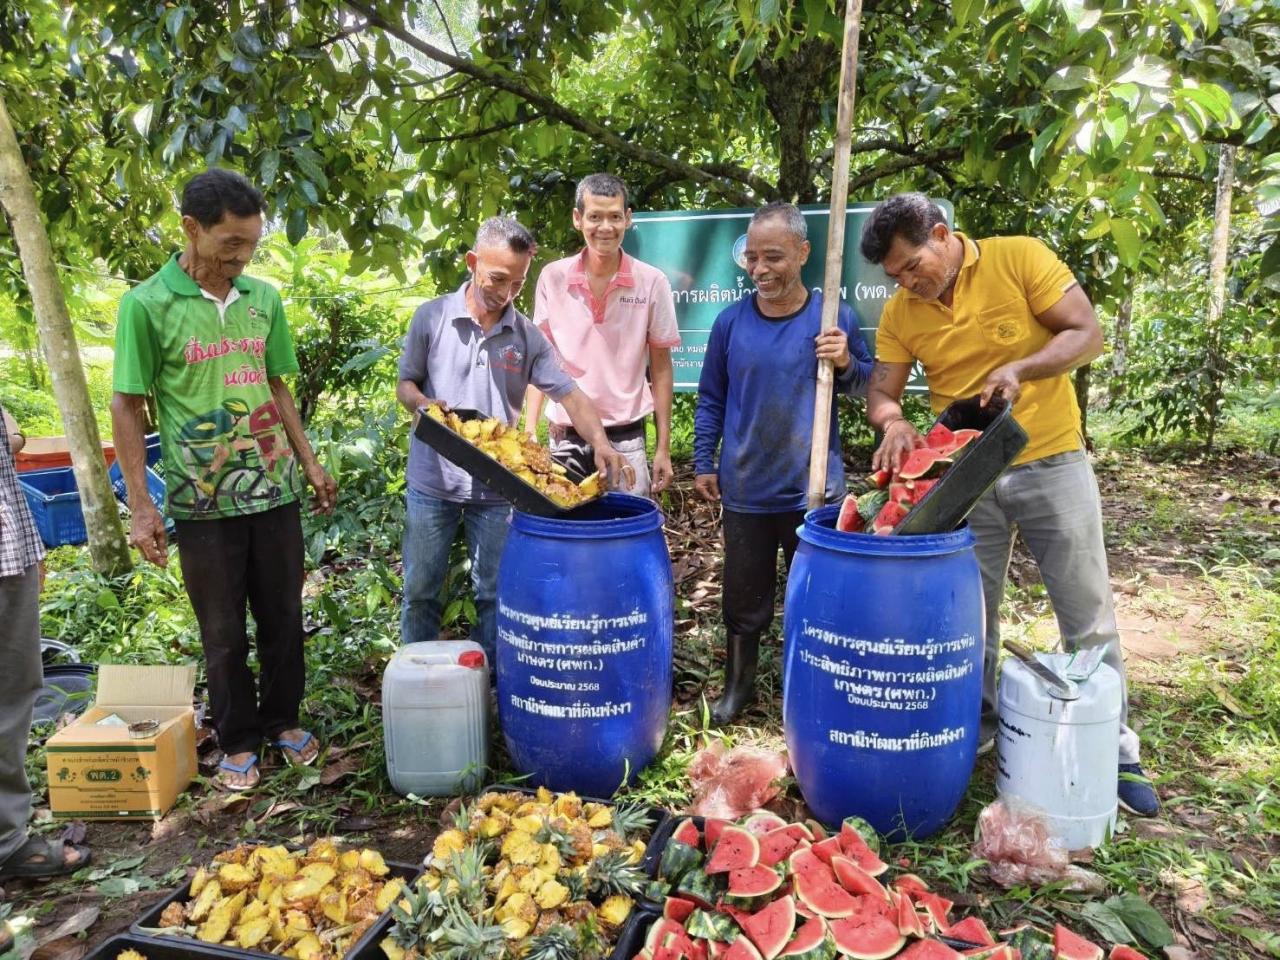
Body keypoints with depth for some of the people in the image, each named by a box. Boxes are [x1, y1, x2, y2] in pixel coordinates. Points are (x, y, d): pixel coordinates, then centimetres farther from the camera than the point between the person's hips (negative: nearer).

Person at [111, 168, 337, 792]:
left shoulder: (263, 298, 4)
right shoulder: (147, 305, -8)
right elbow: (127, 407, -6)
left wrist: (310, 464, 11)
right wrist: (140, 507, -9)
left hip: (275, 490, 4)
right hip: (203, 504, -3)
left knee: (283, 617, 14)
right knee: (222, 633, 10)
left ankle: (282, 719, 33)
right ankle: (238, 741, 28)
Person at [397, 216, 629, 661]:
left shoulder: (527, 336, -1)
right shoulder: (432, 317, -3)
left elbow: (570, 395, -5)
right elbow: (405, 384, 4)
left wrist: (600, 442, -22)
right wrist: (422, 403, -20)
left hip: (497, 488, 1)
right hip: (432, 482, 0)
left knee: (494, 594, 10)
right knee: (420, 590, 11)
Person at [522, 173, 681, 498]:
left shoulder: (652, 282, -4)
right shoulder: (553, 277, -1)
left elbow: (660, 368, 2)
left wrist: (663, 447, 0)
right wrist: (529, 431, -3)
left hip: (626, 439, -1)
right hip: (565, 440, 1)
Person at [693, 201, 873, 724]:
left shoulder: (834, 317, -5)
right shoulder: (731, 321, -2)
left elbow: (867, 385, 6)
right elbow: (710, 399, 8)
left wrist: (846, 363, -15)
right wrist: (703, 463, 6)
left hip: (814, 490, -1)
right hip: (745, 491, 1)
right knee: (743, 599, 14)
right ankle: (738, 684, 35)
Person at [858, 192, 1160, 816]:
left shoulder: (1020, 258, -12)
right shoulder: (901, 313, -3)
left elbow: (1089, 335, -12)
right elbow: (880, 391, -3)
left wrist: (1018, 369, -28)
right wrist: (893, 422, -26)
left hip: (1051, 464, -2)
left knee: (1088, 618, 7)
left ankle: (1114, 752, 24)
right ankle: (975, 729, 31)